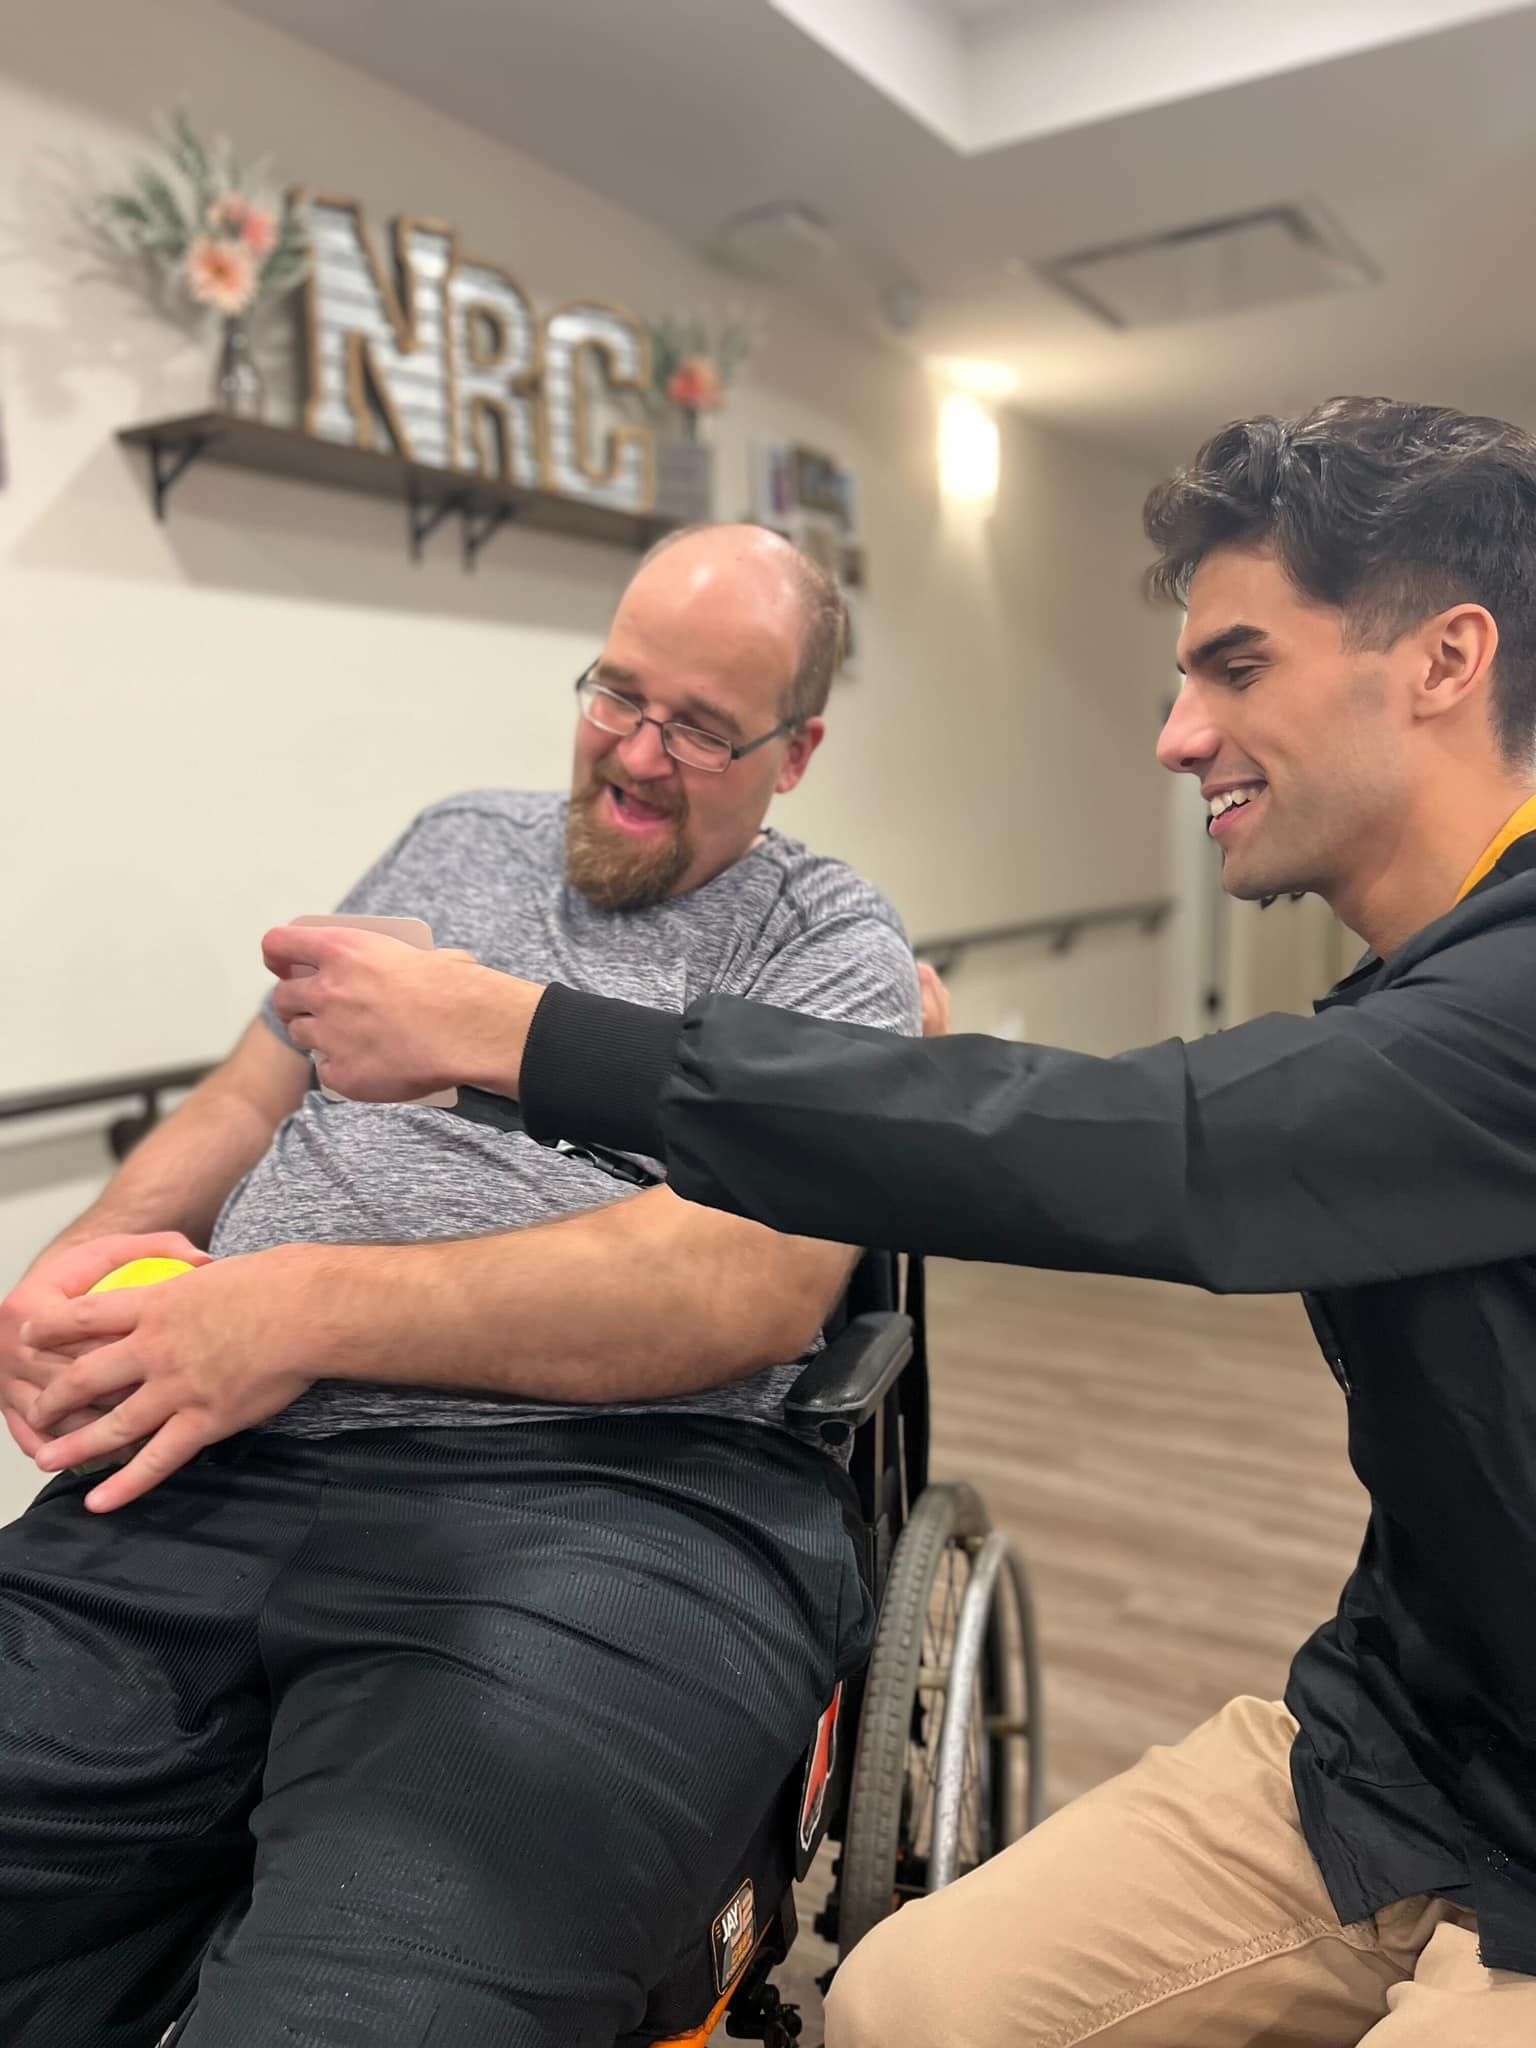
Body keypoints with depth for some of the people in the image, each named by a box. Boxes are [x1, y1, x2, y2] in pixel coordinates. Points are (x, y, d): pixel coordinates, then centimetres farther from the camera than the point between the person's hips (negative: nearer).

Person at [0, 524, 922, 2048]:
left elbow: (757, 1282, -10)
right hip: (209, 1473, 5)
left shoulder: (829, 948, 6)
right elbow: (245, 1102, 24)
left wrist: (320, 1305, -15)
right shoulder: (457, 843, 23)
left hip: (601, 1487, -4)